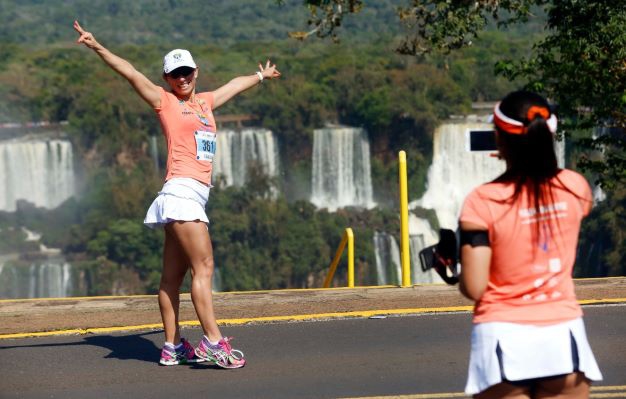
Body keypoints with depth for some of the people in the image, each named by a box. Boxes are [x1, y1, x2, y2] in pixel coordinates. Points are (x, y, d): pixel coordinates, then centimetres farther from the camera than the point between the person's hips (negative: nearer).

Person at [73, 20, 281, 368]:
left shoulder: (205, 101, 22)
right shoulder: (164, 101, 5)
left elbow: (235, 85, 39)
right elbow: (130, 72, -3)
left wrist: (261, 75, 57)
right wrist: (97, 47, -13)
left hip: (195, 196, 7)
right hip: (181, 192, -7)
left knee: (174, 276, 7)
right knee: (204, 267, -13)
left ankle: (173, 347, 6)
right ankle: (214, 342, -17)